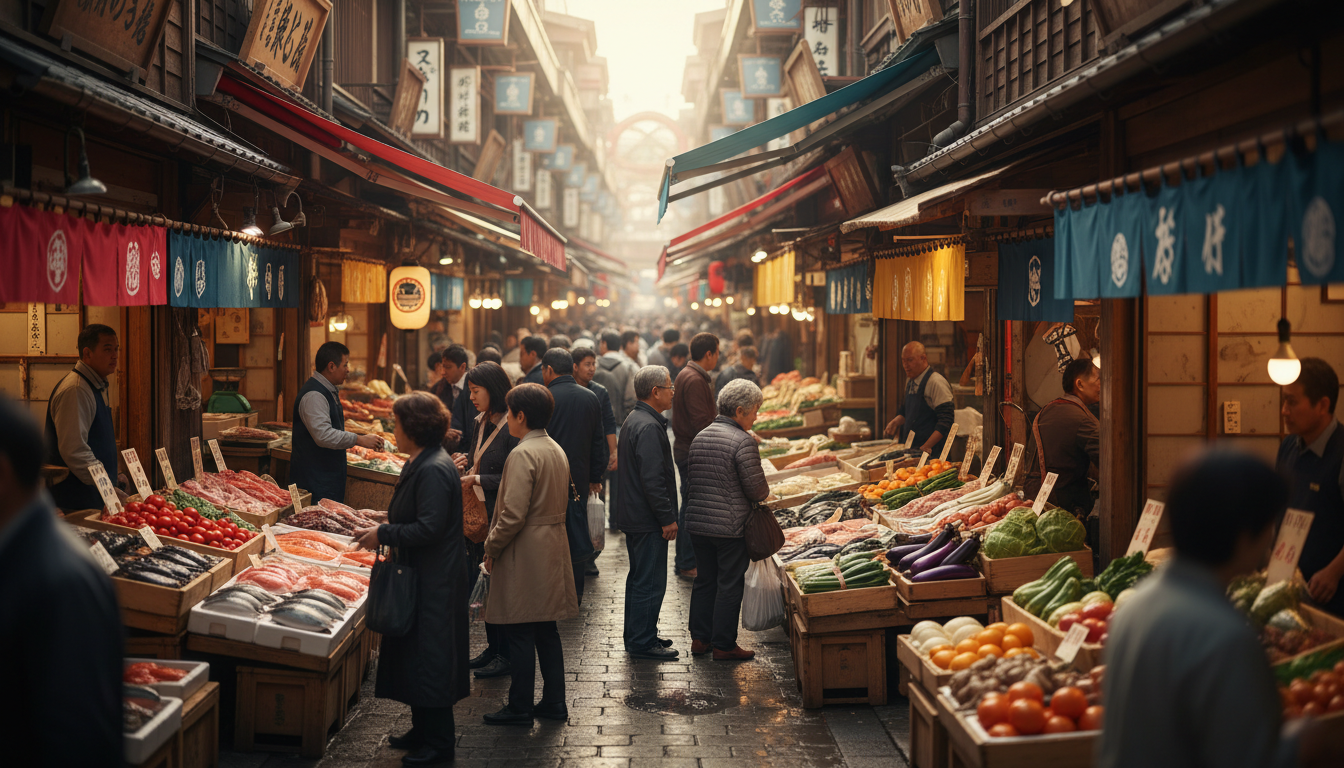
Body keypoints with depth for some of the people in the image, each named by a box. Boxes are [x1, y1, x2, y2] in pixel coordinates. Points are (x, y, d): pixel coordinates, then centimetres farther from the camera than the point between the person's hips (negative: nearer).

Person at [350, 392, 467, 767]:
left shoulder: (434, 470, -22)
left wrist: (384, 535, -18)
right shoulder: (420, 464, 11)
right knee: (413, 651, 17)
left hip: (435, 581, -11)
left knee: (429, 656, -2)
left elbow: (429, 528, -25)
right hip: (421, 577, 11)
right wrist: (385, 526, 11)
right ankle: (424, 727, 29)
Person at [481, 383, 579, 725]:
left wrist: (491, 548, -9)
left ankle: (520, 708, 6)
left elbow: (513, 514, -22)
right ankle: (554, 703, 19)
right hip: (553, 550, 9)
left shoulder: (523, 454, -18)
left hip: (525, 555, -9)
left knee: (520, 634, -1)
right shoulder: (557, 450, 10)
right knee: (546, 630, 14)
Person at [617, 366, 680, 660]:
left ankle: (636, 636, 28)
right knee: (650, 581, -3)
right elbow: (652, 479, -25)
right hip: (647, 519, -11)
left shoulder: (634, 420, 12)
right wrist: (668, 519, -19)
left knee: (639, 577, 19)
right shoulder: (649, 427, -21)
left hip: (633, 514, 11)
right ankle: (643, 642, 4)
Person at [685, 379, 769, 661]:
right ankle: (724, 645, 9)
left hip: (697, 522, 7)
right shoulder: (743, 441, -16)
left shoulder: (700, 437, 8)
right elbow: (757, 489, -15)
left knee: (704, 580, 17)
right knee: (730, 585, 3)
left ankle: (700, 638, 23)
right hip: (730, 526, -7)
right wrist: (764, 493, 7)